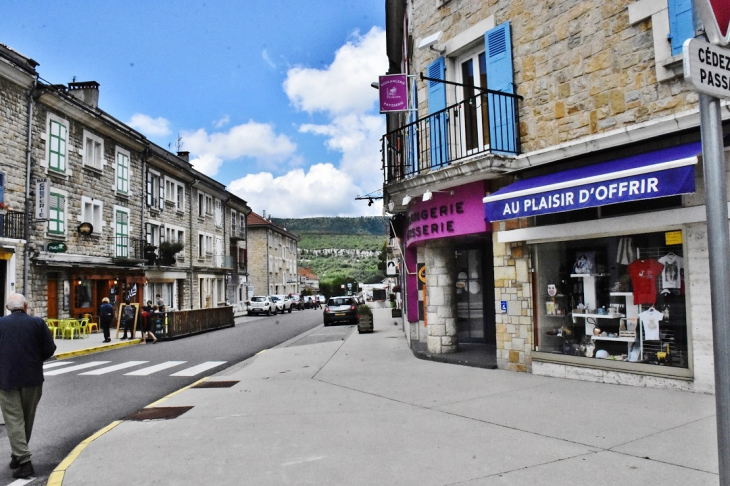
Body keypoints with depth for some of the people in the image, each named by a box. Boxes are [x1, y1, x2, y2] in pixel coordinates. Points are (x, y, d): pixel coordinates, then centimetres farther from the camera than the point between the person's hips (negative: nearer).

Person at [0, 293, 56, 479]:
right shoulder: (38, 323, -4)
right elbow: (49, 349, -5)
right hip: (32, 377, 1)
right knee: (27, 418, 16)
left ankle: (23, 460, -5)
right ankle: (19, 455, 29)